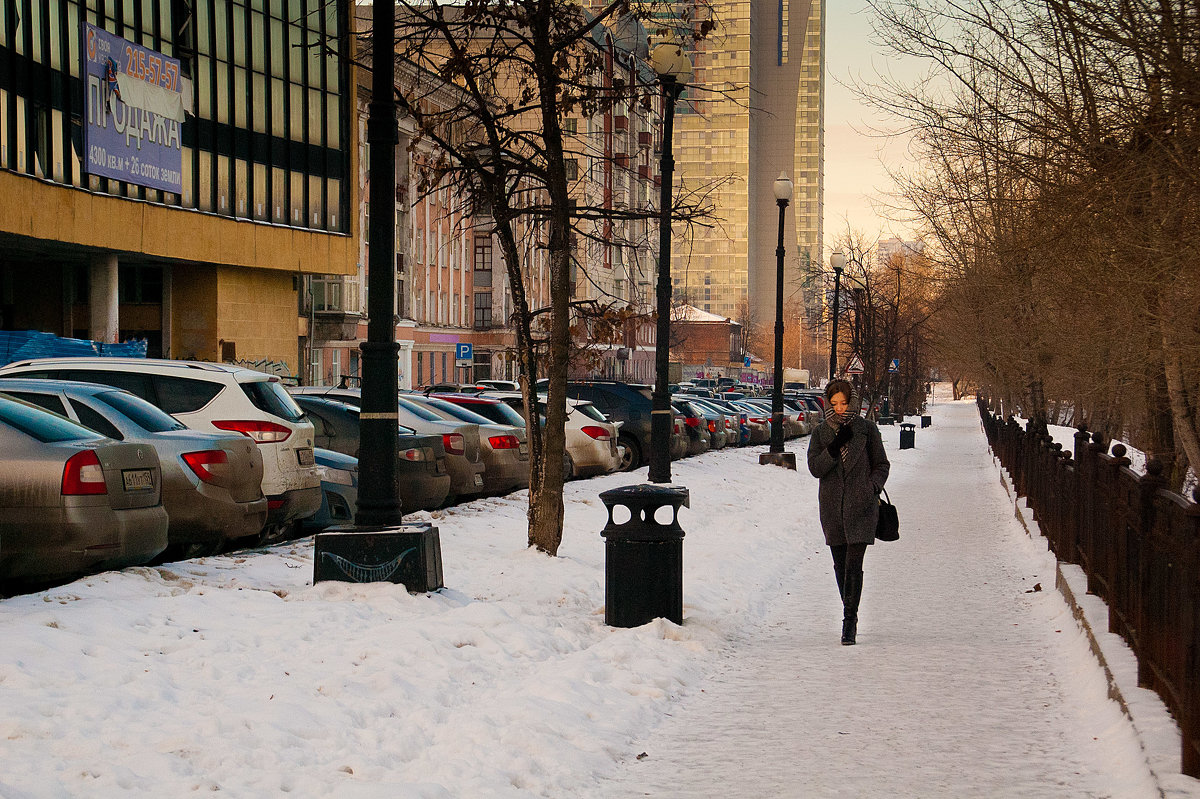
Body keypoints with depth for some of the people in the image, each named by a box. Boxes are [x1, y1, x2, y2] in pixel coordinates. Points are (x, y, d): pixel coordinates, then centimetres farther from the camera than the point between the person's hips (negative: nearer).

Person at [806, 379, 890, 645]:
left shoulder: (867, 429, 0)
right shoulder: (820, 433, 5)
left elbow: (882, 465, 6)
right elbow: (815, 468, -5)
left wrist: (871, 488, -9)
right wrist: (836, 446, -17)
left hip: (861, 506, -3)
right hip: (832, 508, 3)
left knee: (853, 564, -12)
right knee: (840, 564, 10)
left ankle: (849, 622, -9)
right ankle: (851, 617, 27)